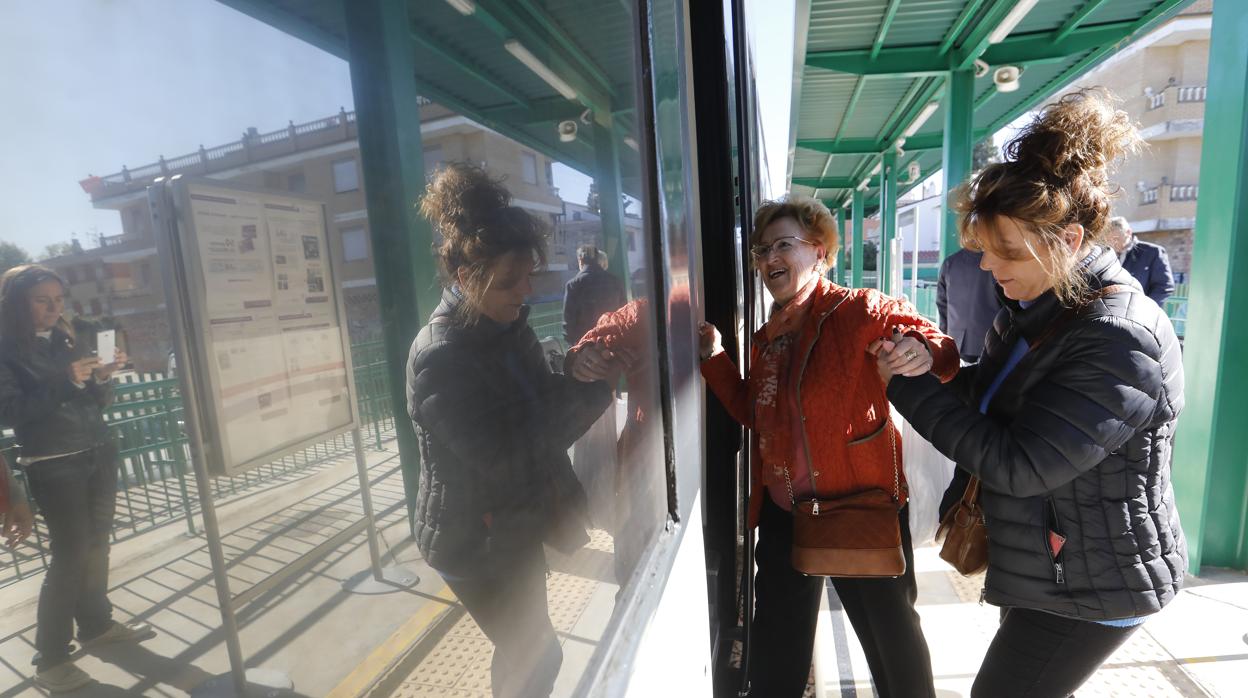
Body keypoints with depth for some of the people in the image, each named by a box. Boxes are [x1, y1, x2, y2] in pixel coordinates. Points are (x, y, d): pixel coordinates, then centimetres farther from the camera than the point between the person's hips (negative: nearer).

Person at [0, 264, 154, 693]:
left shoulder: (65, 339, 10)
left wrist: (101, 378, -8)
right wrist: (64, 381, -22)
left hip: (99, 453, 5)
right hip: (53, 466, -5)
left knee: (97, 544, 12)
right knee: (70, 554, -4)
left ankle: (96, 624, 27)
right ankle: (50, 660, 10)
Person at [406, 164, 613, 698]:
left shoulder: (508, 327, -1)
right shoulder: (439, 355, -26)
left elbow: (541, 410, 7)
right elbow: (500, 454, -30)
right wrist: (591, 391, -26)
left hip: (515, 524, 7)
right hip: (473, 539, -7)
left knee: (525, 647, 24)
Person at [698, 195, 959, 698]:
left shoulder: (861, 310, -13)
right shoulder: (767, 338, 6)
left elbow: (935, 345, -15)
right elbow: (751, 412, 8)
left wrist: (923, 349, -37)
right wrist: (714, 358, -1)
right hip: (782, 511, 6)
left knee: (892, 637, 19)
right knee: (775, 654, 23)